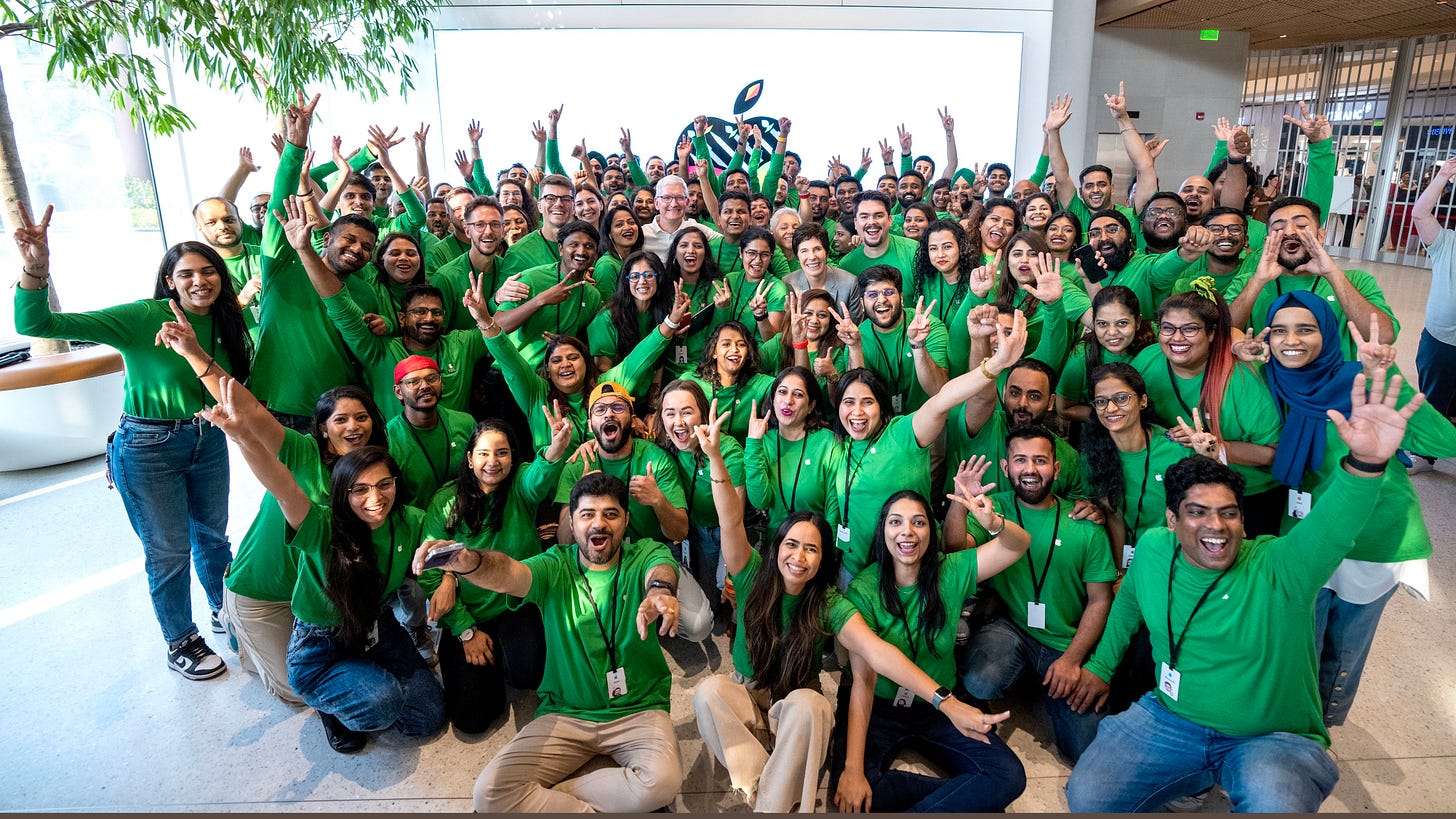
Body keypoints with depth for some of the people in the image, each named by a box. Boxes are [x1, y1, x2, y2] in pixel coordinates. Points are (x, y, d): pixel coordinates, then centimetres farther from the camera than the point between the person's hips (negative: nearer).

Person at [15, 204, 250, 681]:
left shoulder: (225, 323, 0)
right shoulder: (143, 317, -17)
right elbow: (35, 324, -24)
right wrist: (36, 267, -42)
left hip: (208, 442, 5)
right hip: (148, 448, -5)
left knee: (212, 535, 20)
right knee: (168, 552, 7)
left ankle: (225, 612, 43)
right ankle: (180, 642, 27)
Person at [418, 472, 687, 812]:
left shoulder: (644, 555, -4)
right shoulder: (555, 567, -3)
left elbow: (662, 567, -28)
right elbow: (509, 573, -24)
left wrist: (660, 589, -54)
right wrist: (468, 562, -48)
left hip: (638, 711, -1)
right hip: (565, 714, 1)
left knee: (661, 781, -30)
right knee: (491, 792, -16)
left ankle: (541, 798, -8)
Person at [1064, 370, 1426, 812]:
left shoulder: (1278, 569, -16)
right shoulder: (1152, 550, -4)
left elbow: (1332, 527, -37)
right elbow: (1128, 605, 16)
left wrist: (1365, 463, -55)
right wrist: (1099, 666, 18)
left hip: (1275, 738, -4)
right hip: (1170, 720, 4)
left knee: (1275, 803, -36)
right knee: (1085, 796, -8)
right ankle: (1198, 776, 16)